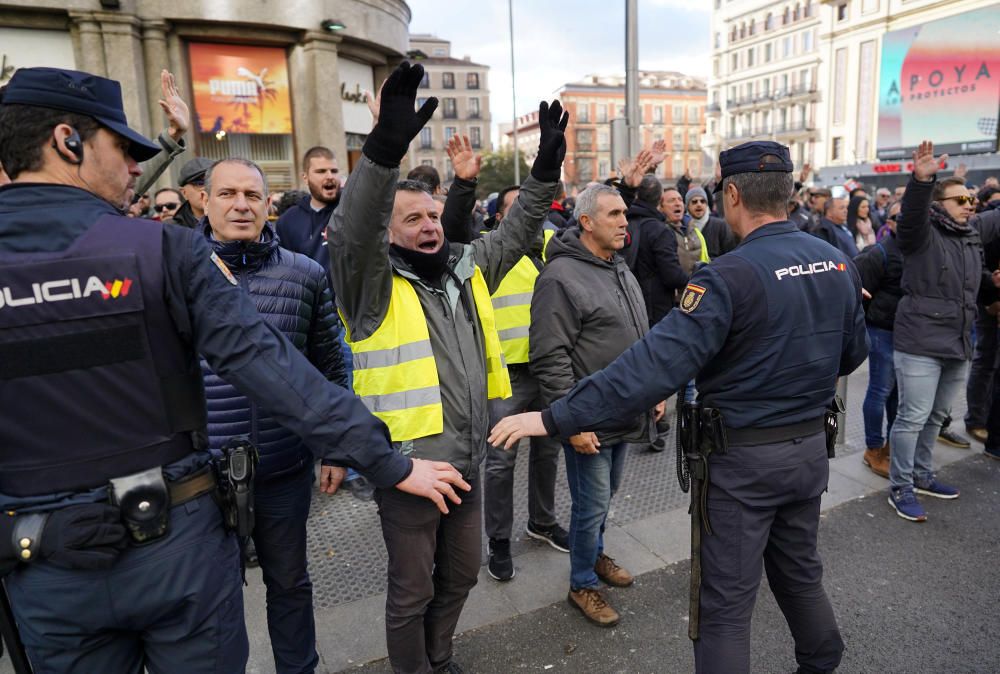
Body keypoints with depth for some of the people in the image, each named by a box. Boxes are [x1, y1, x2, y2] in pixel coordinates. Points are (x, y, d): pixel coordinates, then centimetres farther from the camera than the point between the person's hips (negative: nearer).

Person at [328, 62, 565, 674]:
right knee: (413, 591, 13)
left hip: (467, 462, 7)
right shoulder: (375, 285, -12)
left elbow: (515, 232, 14)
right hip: (407, 467, -6)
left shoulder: (468, 269, 7)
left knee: (460, 575, 24)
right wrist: (387, 146, -44)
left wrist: (546, 169, 3)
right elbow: (352, 231, -30)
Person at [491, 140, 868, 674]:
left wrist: (555, 419, -29)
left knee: (726, 602, 9)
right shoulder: (838, 262, 0)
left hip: (743, 458, -7)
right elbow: (853, 353, 12)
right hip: (810, 447, 7)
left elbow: (656, 362, -30)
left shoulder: (732, 275, -23)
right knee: (799, 571, 28)